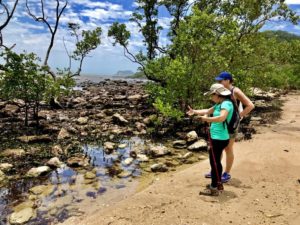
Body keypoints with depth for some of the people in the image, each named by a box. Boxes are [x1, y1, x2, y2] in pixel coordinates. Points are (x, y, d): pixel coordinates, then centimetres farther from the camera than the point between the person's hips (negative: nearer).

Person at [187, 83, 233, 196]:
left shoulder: (226, 103, -17)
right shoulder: (219, 104, 12)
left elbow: (222, 118, -34)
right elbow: (208, 111, 25)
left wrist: (206, 119, -28)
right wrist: (194, 111, 26)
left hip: (219, 138, -10)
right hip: (217, 137, 10)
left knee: (214, 162, -3)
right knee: (216, 161, 19)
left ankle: (214, 188, 6)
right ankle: (218, 184, 32)